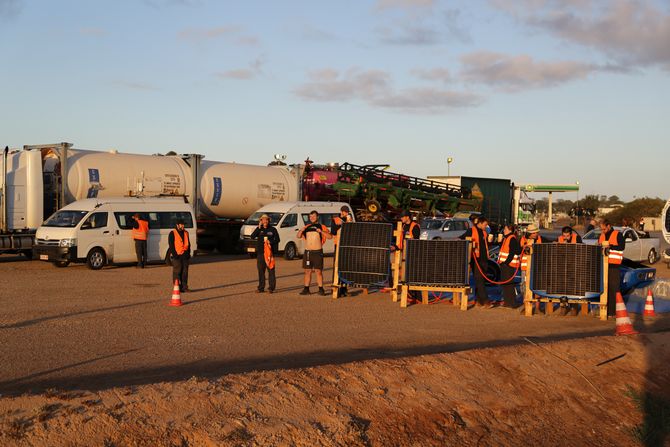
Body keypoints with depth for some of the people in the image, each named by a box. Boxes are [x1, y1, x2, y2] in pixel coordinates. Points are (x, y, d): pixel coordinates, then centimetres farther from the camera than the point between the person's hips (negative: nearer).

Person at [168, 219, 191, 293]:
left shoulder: (186, 233, 15)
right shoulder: (172, 233, -2)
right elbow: (171, 245, -6)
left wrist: (188, 253, 8)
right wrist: (174, 254, -13)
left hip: (185, 255, 5)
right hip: (177, 255, -5)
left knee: (185, 272, 5)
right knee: (177, 272, -4)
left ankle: (184, 286, 10)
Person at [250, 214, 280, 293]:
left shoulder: (273, 229, 5)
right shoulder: (259, 229, 10)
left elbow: (277, 239, 5)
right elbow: (252, 236, -4)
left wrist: (270, 241, -13)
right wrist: (259, 228, -10)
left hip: (269, 252, -3)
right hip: (260, 252, 3)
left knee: (271, 270, -5)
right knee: (261, 270, 6)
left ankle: (271, 288, -2)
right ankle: (261, 288, 13)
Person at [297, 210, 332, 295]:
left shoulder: (321, 227, 2)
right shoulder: (307, 227, 14)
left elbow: (330, 236, -7)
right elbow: (298, 236, 7)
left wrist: (321, 231, -22)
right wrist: (301, 230, -14)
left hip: (317, 252, -4)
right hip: (307, 252, 4)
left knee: (318, 271, -4)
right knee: (307, 271, 7)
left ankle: (321, 289, 0)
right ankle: (306, 289, 11)